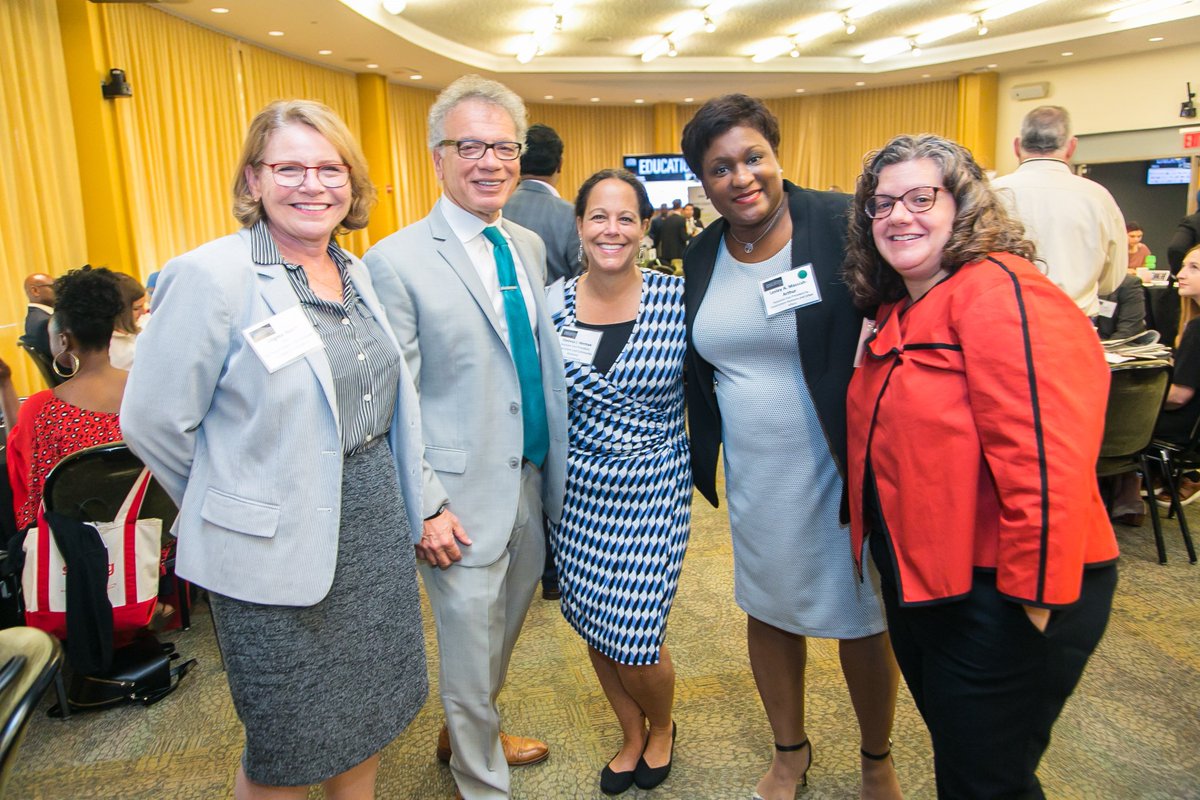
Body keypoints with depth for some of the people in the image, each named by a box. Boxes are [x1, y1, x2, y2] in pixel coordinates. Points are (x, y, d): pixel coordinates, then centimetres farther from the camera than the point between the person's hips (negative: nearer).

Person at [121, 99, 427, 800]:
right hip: (277, 555, -6)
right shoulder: (212, 276, -16)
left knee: (368, 715, 21)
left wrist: (413, 509, 12)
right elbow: (153, 422, -12)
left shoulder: (355, 271, 5)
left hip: (377, 532, 6)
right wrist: (238, 503, -1)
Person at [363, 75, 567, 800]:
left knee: (505, 630, 24)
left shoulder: (529, 246, 6)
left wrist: (555, 469, 10)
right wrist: (426, 507, -15)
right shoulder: (396, 261, -14)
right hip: (464, 497, -6)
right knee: (471, 651, 11)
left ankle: (468, 733, 51)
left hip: (531, 486, 7)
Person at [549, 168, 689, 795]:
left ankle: (661, 729, 34)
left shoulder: (677, 298, -10)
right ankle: (632, 736, 43)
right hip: (576, 490, 3)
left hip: (653, 489, -3)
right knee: (593, 627, 14)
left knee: (633, 637, -1)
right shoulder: (551, 305, -3)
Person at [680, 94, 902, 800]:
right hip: (754, 476, 5)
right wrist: (704, 459, 11)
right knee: (769, 612, 19)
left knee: (862, 622, 11)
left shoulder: (840, 224, -13)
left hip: (841, 469, -4)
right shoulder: (703, 256, 3)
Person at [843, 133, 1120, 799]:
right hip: (920, 584, 9)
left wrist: (1035, 600, -24)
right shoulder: (897, 311, 8)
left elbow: (1043, 459, -27)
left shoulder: (1002, 293, -20)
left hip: (998, 597, -9)